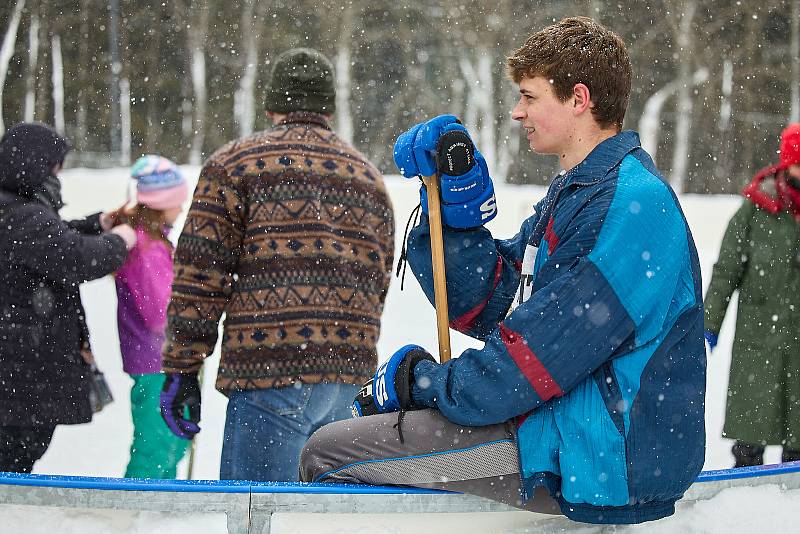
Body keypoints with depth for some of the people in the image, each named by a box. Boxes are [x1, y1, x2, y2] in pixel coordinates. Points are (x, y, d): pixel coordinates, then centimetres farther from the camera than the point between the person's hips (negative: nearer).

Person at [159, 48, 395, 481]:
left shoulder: (233, 164, 3)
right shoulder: (370, 178, 21)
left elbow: (200, 275, -4)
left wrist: (180, 369, -1)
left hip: (270, 376, -6)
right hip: (348, 378, 6)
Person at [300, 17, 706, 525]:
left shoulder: (631, 204, -18)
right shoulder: (577, 192, 17)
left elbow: (542, 355, -22)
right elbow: (482, 306, 12)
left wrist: (418, 381, -9)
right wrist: (457, 195, 0)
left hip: (600, 463, -10)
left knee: (328, 455, -10)